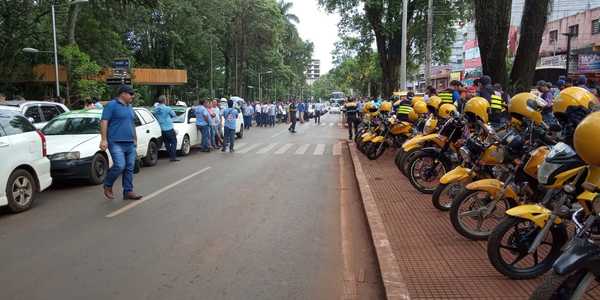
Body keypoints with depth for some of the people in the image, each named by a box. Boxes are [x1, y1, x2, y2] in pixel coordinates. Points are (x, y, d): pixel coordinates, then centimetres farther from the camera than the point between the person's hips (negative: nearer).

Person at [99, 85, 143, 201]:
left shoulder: (130, 107, 19)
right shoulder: (112, 105, -4)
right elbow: (104, 122, -10)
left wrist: (135, 139, 24)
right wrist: (104, 139, -17)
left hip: (130, 144, 7)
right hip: (116, 143, -7)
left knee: (129, 168, 5)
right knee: (120, 166, -16)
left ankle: (128, 191, 11)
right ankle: (108, 186, 7)